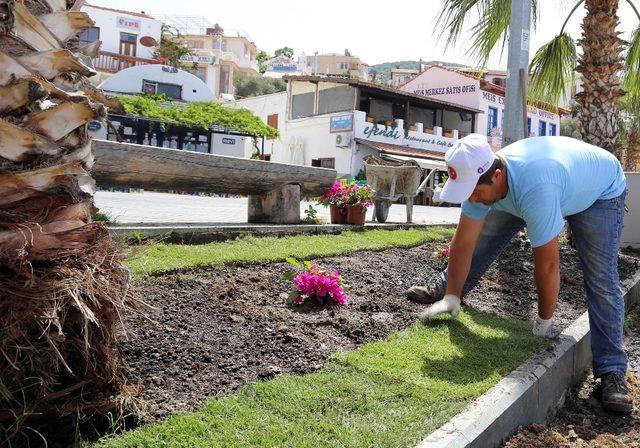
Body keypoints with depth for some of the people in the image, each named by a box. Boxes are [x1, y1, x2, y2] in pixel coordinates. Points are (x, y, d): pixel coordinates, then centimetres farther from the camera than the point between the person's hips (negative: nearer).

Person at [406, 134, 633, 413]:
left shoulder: (536, 190, -48)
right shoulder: (478, 177, -27)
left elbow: (547, 266, -39)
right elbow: (463, 243, -19)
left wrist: (544, 322, -26)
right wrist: (451, 297, -18)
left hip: (601, 191, -6)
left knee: (601, 279, -18)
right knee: (483, 237, 5)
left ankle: (612, 371, -11)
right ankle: (444, 287, 27)